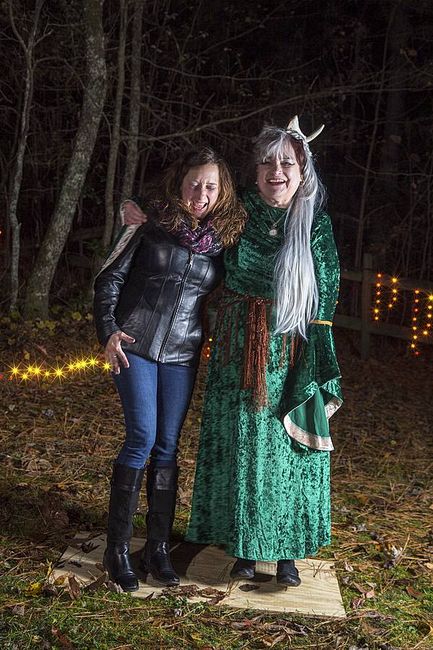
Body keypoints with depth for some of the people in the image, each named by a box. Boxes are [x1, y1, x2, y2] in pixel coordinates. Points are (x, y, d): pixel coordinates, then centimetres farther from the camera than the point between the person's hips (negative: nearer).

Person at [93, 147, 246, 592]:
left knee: (167, 446, 5)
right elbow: (110, 277, 0)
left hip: (182, 354, 3)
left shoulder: (223, 238, 5)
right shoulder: (150, 224, -3)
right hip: (135, 344, -3)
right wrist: (108, 330, -9)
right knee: (142, 438, -9)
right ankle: (117, 547, 3)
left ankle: (158, 547, 15)